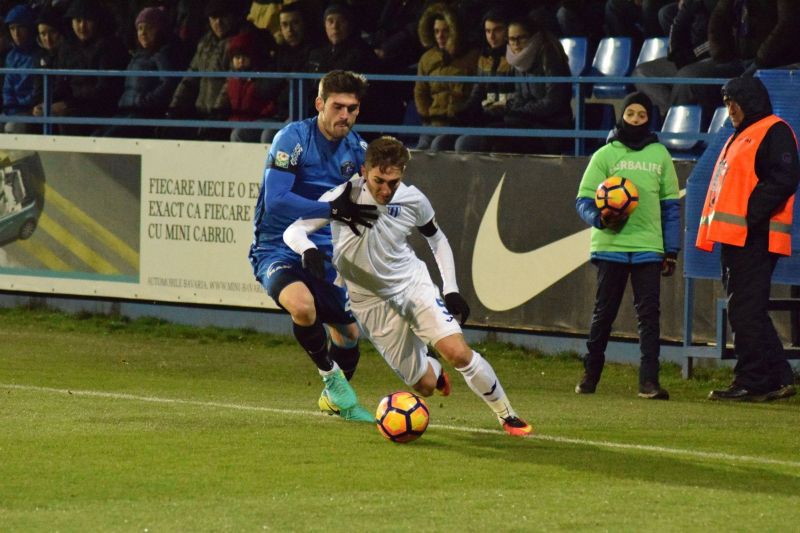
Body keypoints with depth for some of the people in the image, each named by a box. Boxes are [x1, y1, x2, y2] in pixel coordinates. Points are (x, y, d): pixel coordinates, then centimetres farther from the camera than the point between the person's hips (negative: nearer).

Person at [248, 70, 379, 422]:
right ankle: (331, 376, -10)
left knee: (349, 331, 12)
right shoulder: (293, 138, -18)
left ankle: (335, 397, 43)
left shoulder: (356, 149, 2)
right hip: (276, 249, -7)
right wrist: (334, 210, -36)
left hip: (322, 253, 7)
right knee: (302, 304, -35)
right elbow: (276, 199, -28)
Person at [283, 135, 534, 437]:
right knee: (424, 386, 0)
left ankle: (506, 415, 0)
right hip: (371, 300, -1)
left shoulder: (413, 200, -12)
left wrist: (451, 289, 0)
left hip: (413, 284, 1)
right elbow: (293, 232, -22)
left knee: (458, 352, -21)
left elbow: (437, 239, 8)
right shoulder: (345, 196, -20)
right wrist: (309, 251, -45)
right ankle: (431, 368, 42)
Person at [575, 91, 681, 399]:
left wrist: (672, 250, 9)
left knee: (649, 313, -6)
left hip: (648, 247, 1)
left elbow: (670, 204, 14)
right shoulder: (605, 155, 5)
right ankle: (590, 376, 17)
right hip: (611, 245, -1)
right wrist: (600, 219, -19)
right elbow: (584, 200, 3)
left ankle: (649, 381, -8)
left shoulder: (660, 155, 11)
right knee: (604, 312, 5)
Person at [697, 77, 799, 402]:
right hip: (734, 238, 10)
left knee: (746, 312, -10)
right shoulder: (740, 137, 25)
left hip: (754, 238, -10)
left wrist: (752, 216, -22)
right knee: (744, 313, 10)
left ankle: (752, 382, -8)